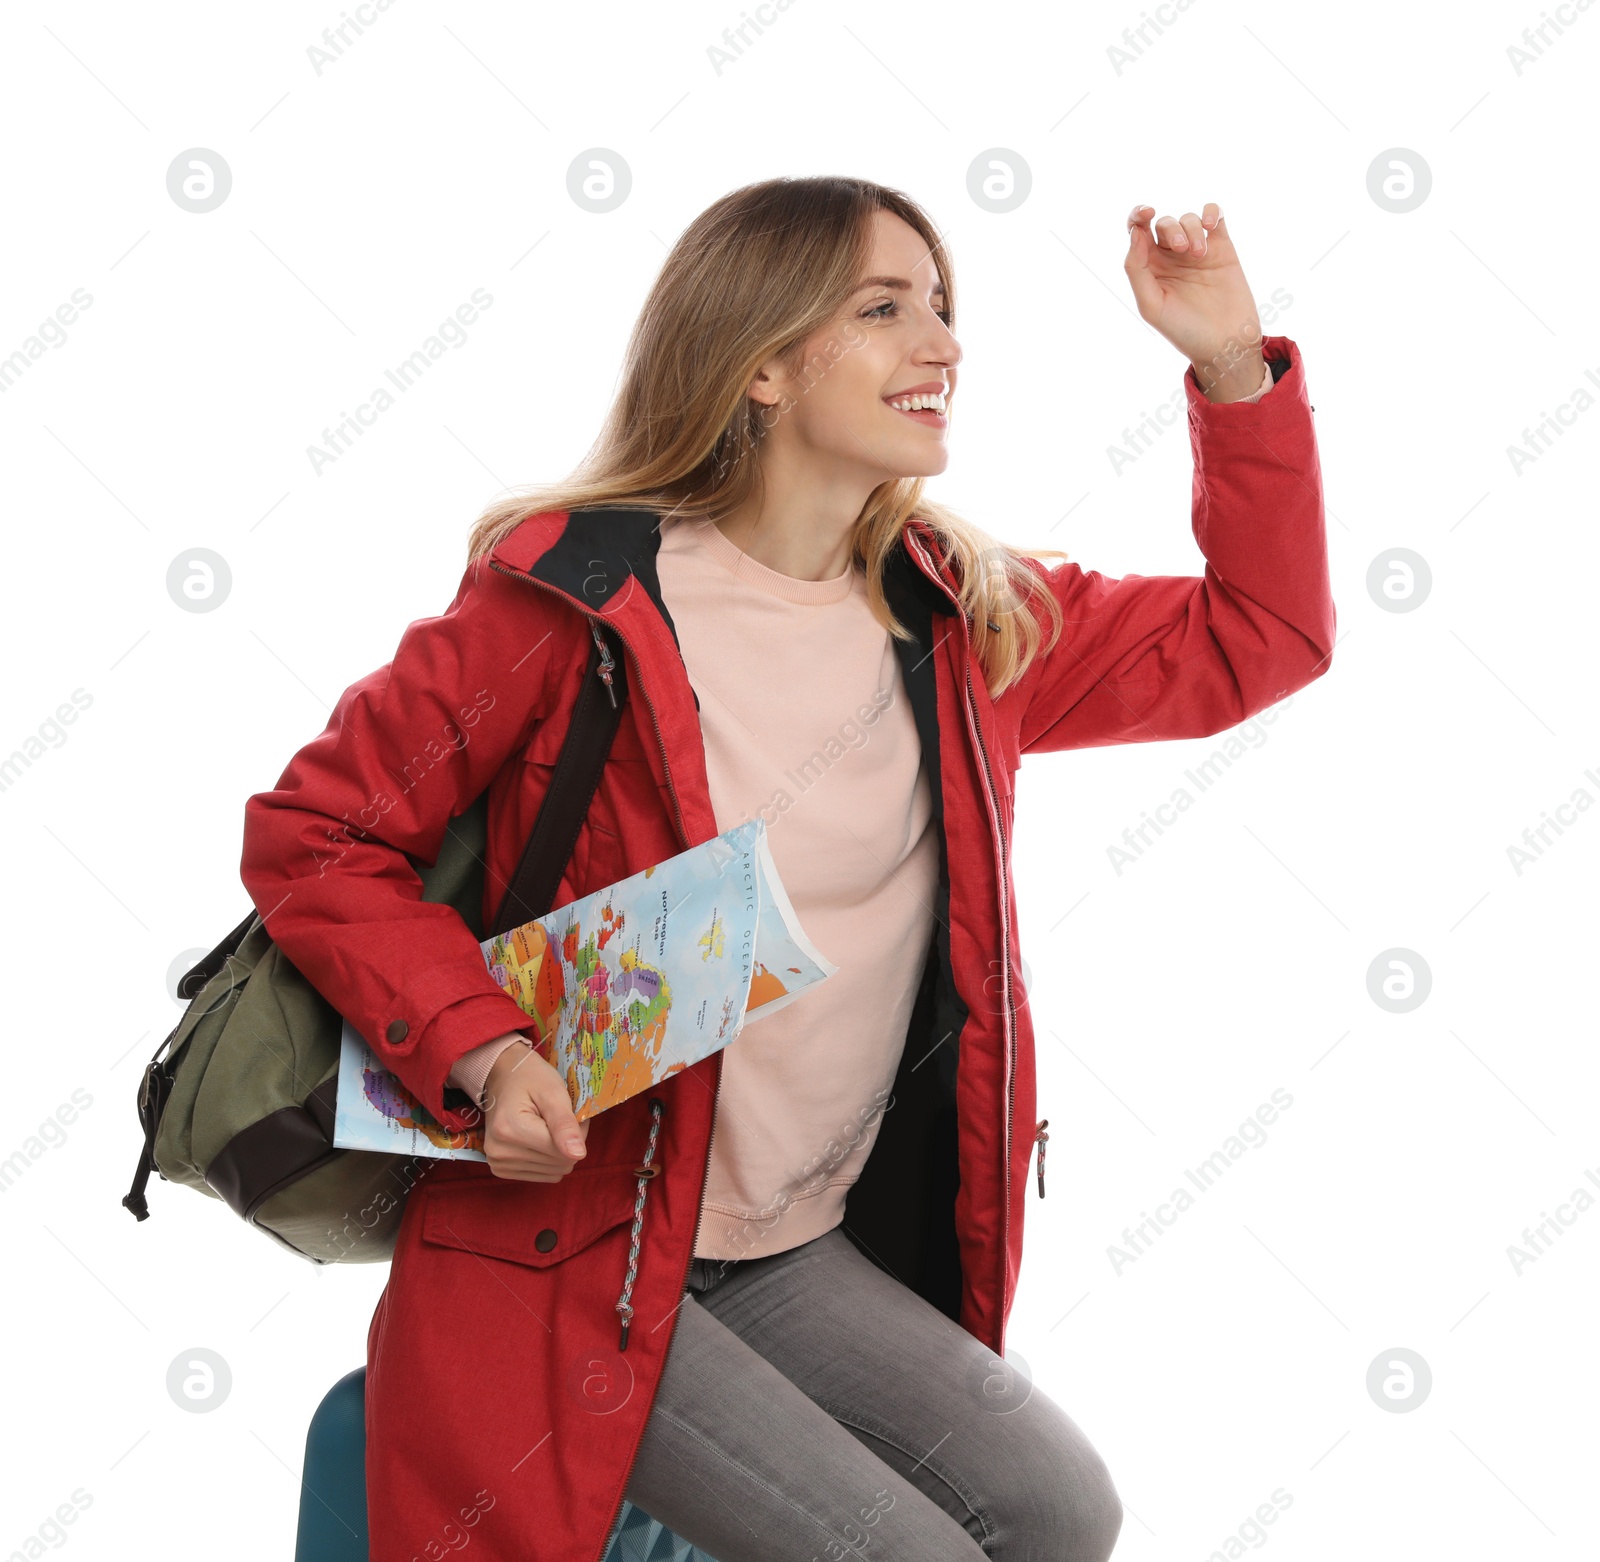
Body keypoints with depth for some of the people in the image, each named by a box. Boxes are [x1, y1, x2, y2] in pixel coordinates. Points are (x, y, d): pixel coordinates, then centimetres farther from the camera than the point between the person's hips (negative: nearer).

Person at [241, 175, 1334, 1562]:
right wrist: (480, 1054, -19)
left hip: (803, 1252, 6)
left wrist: (1233, 364, 2)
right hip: (570, 1258, -5)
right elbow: (315, 831, -6)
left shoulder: (969, 618, 5)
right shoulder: (576, 600, -11)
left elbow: (1254, 641, 11)